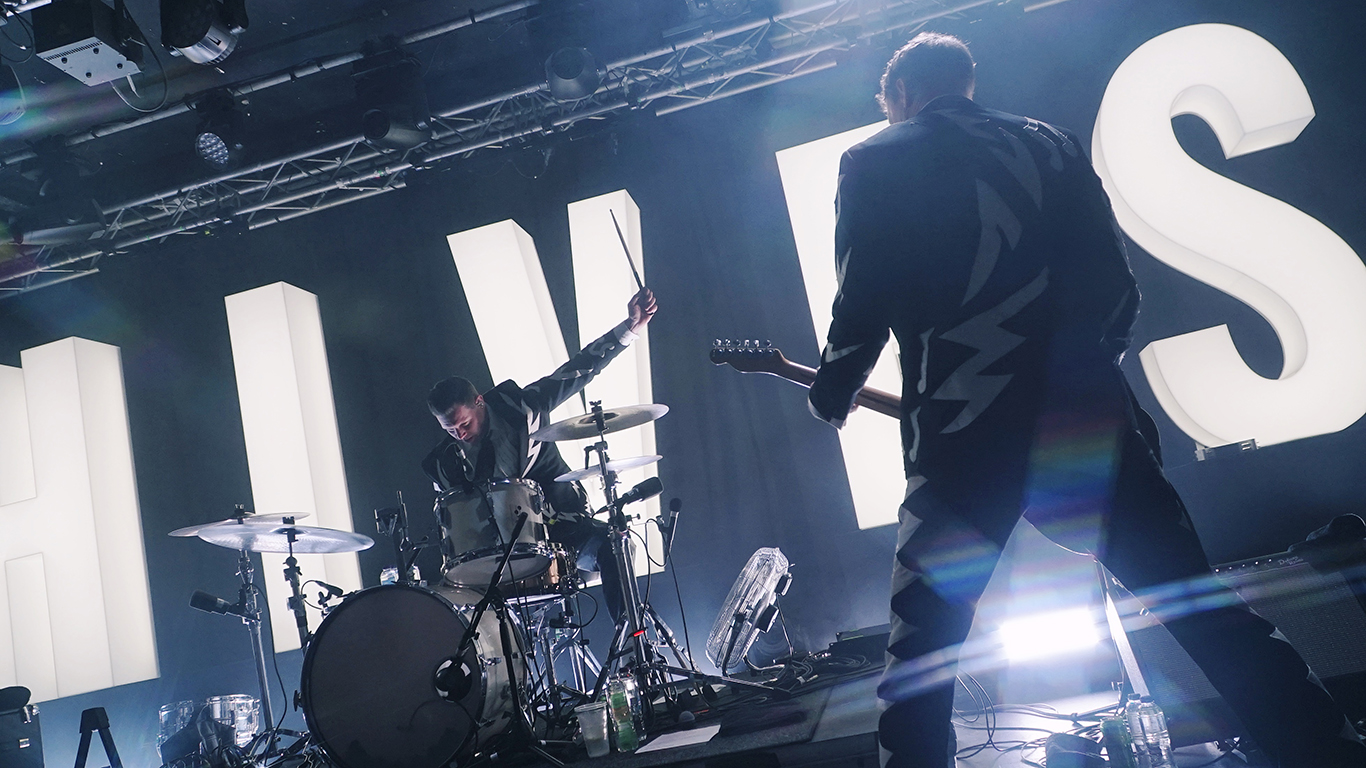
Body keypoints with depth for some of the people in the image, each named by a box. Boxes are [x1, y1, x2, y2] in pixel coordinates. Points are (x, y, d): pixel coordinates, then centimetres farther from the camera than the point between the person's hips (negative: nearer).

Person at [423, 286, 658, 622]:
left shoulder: (520, 405, -6)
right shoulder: (445, 463, -3)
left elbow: (579, 369, -5)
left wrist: (630, 327, -12)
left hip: (561, 522, -1)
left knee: (609, 547, -30)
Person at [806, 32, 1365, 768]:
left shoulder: (873, 162, 6)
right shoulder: (1052, 144, 16)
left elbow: (863, 308, -2)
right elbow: (1118, 292, 12)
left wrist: (831, 393, 16)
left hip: (964, 437, -3)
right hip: (1086, 422, 4)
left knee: (919, 656, 6)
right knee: (1213, 618, 11)